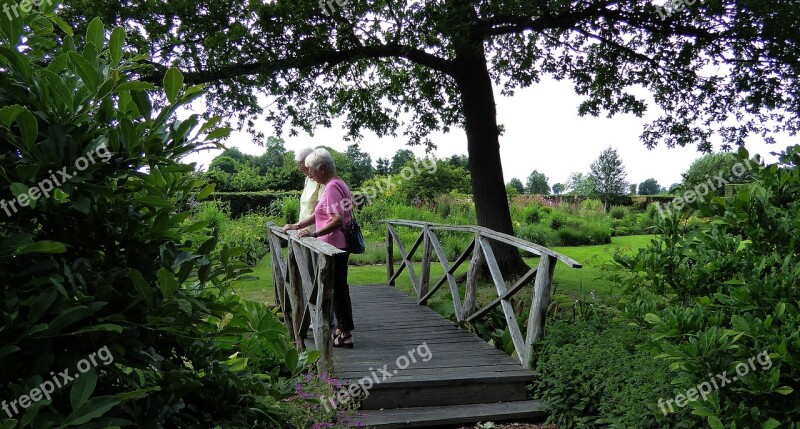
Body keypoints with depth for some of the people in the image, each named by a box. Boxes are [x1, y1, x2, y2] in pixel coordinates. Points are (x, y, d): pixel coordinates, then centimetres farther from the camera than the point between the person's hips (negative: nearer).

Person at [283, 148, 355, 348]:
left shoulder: (332, 187, -17)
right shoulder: (337, 184, 14)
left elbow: (338, 220, -26)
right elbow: (319, 214, 19)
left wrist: (314, 234, -31)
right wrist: (297, 226, 15)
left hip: (334, 247, -10)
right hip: (339, 246, 10)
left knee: (337, 289, -2)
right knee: (339, 287, 17)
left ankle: (345, 333, 6)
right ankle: (343, 329, 27)